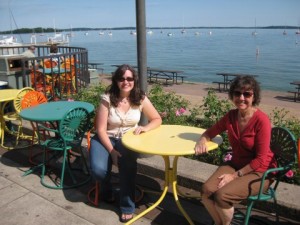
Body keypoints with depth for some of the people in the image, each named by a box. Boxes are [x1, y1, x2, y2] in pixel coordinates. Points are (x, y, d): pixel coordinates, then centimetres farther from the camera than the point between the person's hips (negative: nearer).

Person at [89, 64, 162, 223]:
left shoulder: (141, 99, -9)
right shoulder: (107, 98, -15)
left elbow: (157, 120, 3)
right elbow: (101, 129, -13)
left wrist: (146, 128, -19)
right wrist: (112, 151, -22)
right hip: (106, 138, -1)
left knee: (128, 166, -30)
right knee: (98, 169, -26)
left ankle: (128, 207, -7)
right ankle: (106, 188, 14)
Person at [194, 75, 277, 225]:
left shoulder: (261, 120, -21)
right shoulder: (231, 116, -4)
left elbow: (260, 159, -18)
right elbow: (211, 132, 11)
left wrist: (235, 175, -18)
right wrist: (202, 140, -11)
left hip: (259, 172, -5)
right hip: (235, 164, 5)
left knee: (222, 195, -26)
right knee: (207, 190, -18)